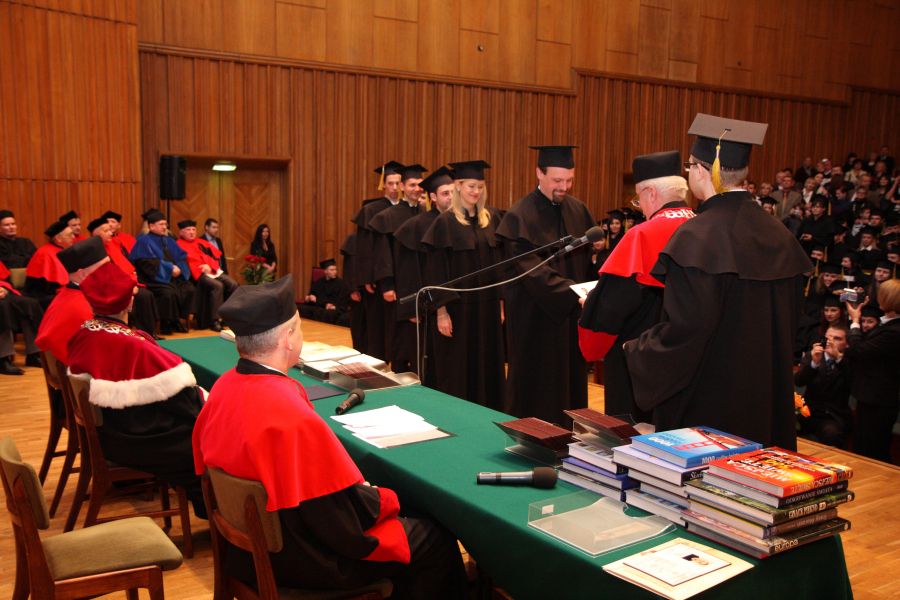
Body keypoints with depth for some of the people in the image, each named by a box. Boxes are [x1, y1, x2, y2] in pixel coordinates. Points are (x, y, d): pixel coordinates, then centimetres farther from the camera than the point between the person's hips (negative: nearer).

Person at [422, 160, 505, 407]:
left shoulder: (492, 217, 8)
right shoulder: (445, 222, -7)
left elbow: (499, 260, 11)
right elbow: (435, 270, -9)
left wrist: (500, 301, 6)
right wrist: (441, 311, -14)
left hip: (488, 304, 5)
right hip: (457, 305, -5)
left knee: (488, 363, 10)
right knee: (457, 369, 2)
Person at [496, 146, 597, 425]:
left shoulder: (578, 210, 7)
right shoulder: (519, 216, -11)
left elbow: (591, 256, 11)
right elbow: (533, 270, -21)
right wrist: (572, 293, -31)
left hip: (572, 315, 6)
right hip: (535, 316, -6)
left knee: (571, 384, 12)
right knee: (536, 394, 2)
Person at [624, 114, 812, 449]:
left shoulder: (696, 238, -20)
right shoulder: (778, 235, 3)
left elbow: (685, 331, -22)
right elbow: (791, 318, 11)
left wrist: (636, 351, -6)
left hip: (708, 406, -7)